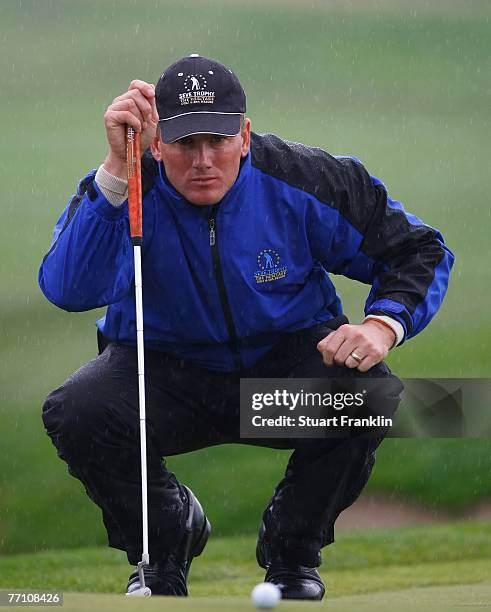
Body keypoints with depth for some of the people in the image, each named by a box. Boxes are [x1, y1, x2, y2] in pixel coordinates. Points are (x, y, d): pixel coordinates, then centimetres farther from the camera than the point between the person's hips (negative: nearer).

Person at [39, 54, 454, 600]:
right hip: (165, 379, -1)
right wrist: (118, 167, -46)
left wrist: (384, 323, -24)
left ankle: (292, 553, -2)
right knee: (76, 412, -31)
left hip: (285, 360, 1)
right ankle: (165, 535, 4)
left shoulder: (301, 182, -15)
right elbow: (67, 288, -39)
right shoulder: (122, 192, -19)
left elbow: (419, 250, -3)